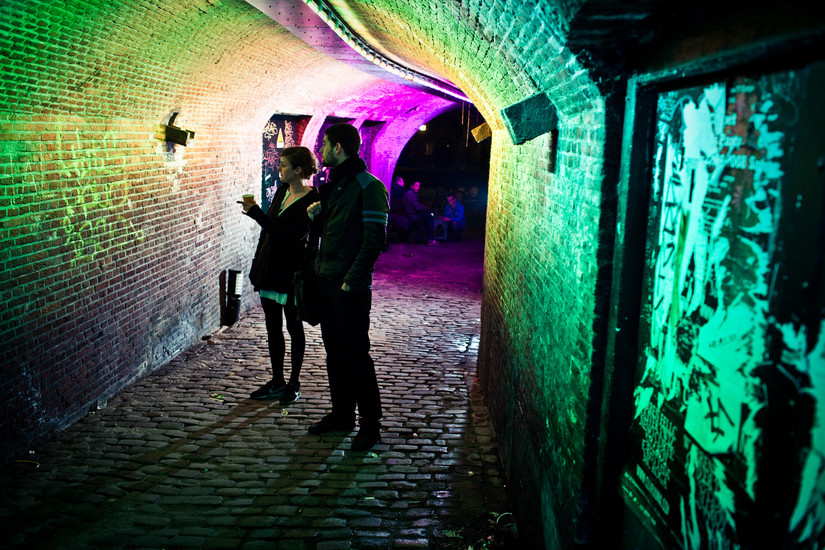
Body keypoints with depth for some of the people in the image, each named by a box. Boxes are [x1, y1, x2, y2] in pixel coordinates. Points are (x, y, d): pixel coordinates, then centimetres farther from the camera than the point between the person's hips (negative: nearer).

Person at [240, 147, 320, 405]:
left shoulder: (311, 201, -16)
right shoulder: (282, 191, 8)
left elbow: (290, 236, -25)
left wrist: (256, 213, -25)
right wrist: (257, 264, 16)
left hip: (291, 272, -8)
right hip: (270, 269, 8)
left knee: (294, 327, 5)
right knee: (272, 328, 13)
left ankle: (294, 384, 18)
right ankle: (277, 382, 25)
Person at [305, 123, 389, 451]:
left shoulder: (369, 187, -11)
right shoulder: (332, 186, 16)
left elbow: (374, 240, -17)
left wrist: (351, 281, -19)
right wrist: (314, 216, 1)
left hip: (351, 287, -8)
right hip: (327, 282, 9)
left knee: (356, 356, -3)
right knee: (335, 353, 14)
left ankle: (370, 424, 8)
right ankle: (342, 415, 26)